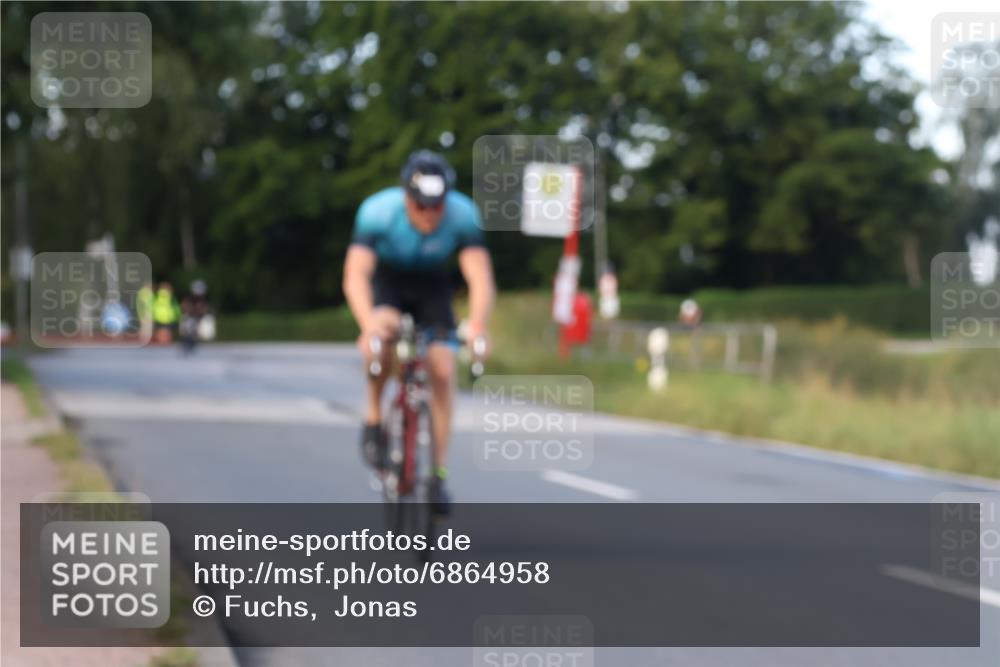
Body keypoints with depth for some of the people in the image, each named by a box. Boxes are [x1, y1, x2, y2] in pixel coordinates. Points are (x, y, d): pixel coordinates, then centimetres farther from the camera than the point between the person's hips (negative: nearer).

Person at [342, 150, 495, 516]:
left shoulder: (462, 214, -29)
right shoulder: (377, 211, -33)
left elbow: (480, 277, -35)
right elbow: (355, 274, -41)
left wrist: (478, 326, -54)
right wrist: (368, 323, -59)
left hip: (432, 286, 2)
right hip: (387, 279, -2)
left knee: (442, 371, -12)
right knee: (382, 331, -34)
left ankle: (438, 474, 0)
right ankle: (374, 418, -12)